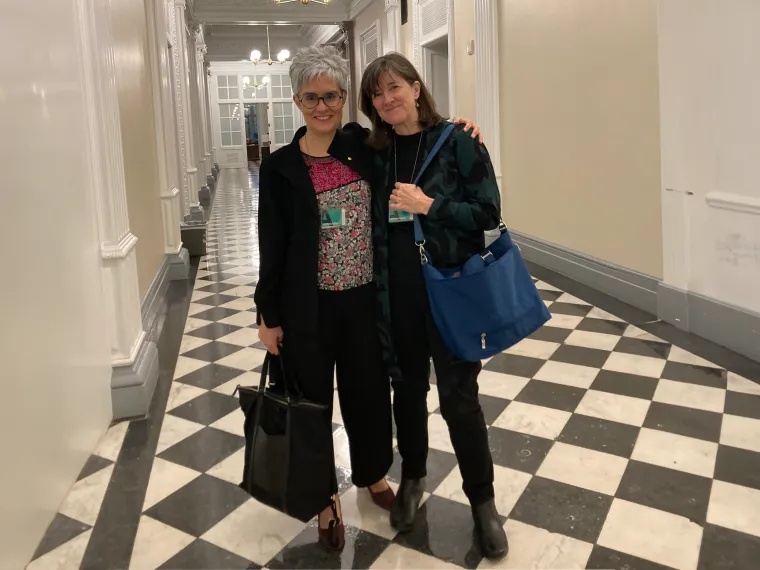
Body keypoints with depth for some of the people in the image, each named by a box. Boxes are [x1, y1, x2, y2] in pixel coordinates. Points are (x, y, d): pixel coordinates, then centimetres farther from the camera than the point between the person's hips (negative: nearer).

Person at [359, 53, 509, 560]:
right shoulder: (376, 153, 5)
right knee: (407, 386, 16)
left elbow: (488, 213, -10)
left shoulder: (457, 140, -7)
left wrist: (428, 205, -19)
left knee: (459, 395, 3)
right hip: (396, 291, 4)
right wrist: (375, 286, 0)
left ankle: (483, 500, 24)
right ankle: (413, 478, 39)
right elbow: (373, 223, 11)